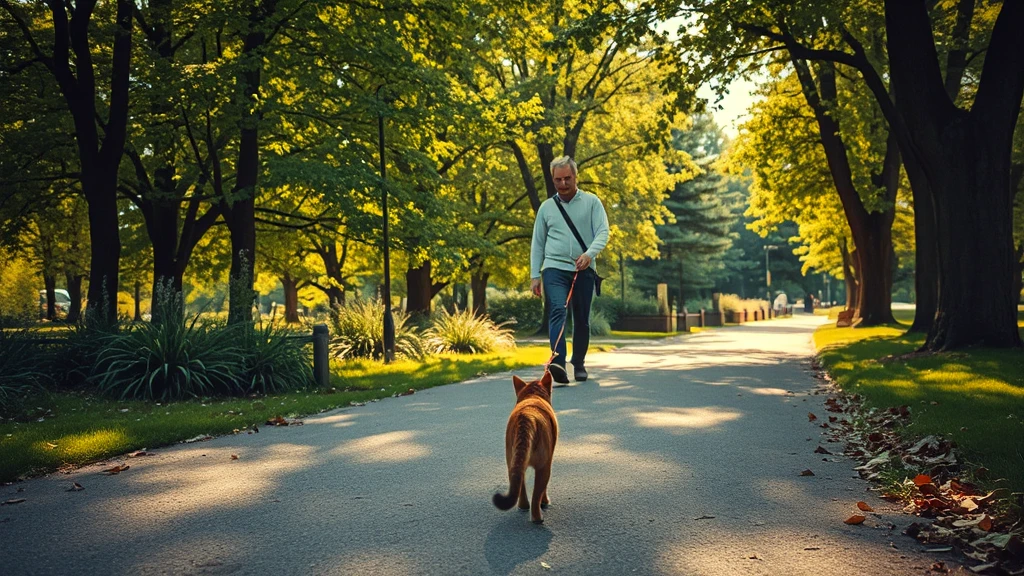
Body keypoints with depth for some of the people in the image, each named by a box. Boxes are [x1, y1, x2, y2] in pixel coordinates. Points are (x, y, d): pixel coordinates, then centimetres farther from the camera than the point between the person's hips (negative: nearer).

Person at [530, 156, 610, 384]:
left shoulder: (592, 202, 5)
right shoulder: (546, 207, 11)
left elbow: (603, 232, -4)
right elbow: (537, 243, 13)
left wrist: (590, 253, -23)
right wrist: (534, 275, 6)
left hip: (583, 270, 0)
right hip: (554, 268, 0)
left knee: (582, 319, 6)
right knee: (557, 312, -19)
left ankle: (579, 364, 23)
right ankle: (558, 364, -31)